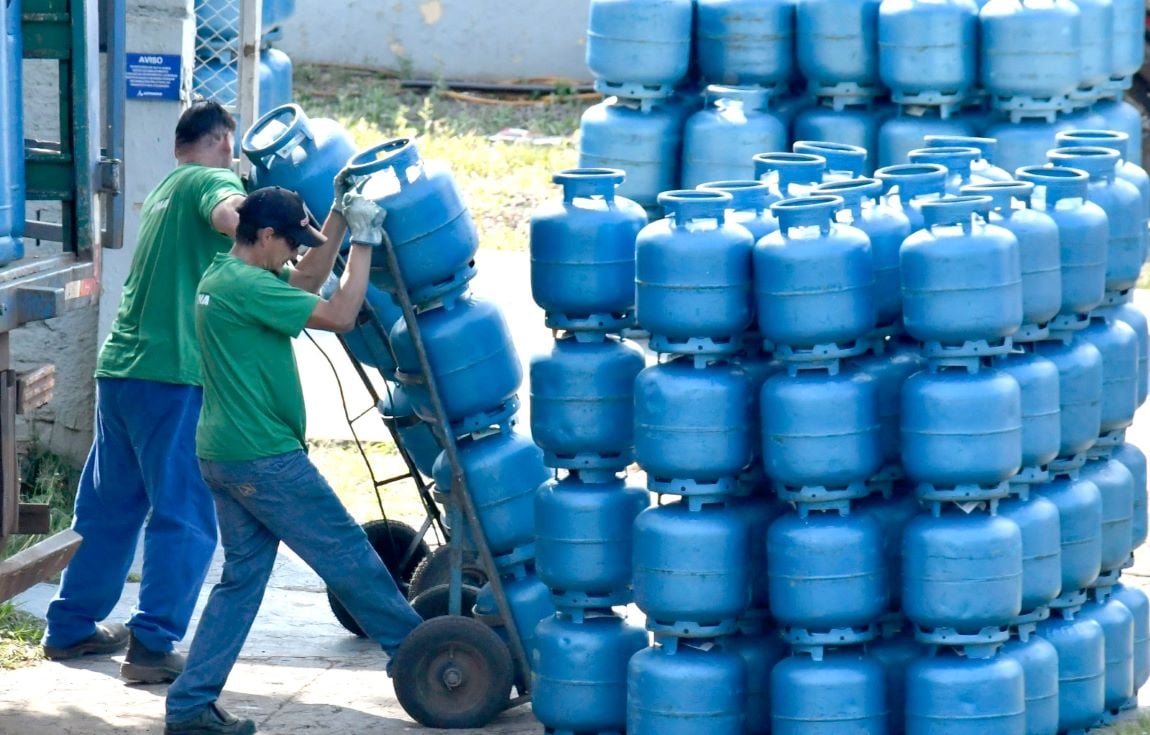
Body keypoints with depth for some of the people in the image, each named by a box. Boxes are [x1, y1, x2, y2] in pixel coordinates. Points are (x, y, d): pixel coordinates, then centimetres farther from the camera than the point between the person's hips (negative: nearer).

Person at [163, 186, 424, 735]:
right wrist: (364, 241, -12)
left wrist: (339, 218, 20)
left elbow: (304, 284, 25)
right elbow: (339, 316, -19)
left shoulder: (221, 278, 12)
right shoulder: (248, 287, -19)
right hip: (263, 458, -10)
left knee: (243, 574, 11)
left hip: (224, 456, 10)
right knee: (347, 555, 5)